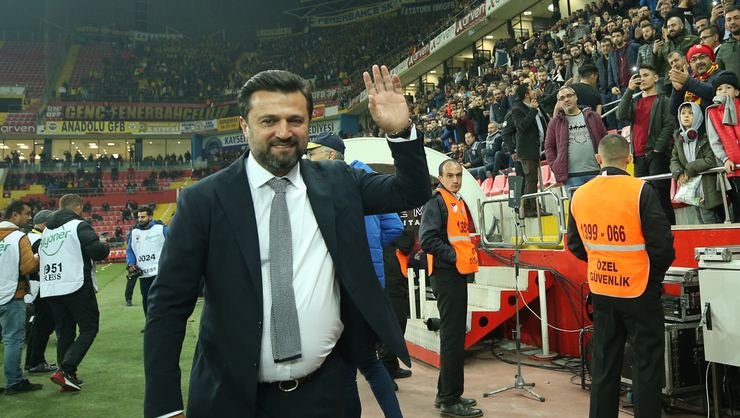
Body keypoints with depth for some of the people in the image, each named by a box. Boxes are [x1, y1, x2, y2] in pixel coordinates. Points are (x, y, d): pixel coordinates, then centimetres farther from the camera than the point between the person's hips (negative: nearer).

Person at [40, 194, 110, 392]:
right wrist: (104, 245, 4)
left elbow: (40, 256, 23)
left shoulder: (47, 231, 17)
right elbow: (98, 251, -18)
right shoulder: (79, 226, -7)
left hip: (50, 289, 7)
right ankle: (65, 370, -11)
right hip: (77, 286, -7)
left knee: (65, 332, 14)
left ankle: (68, 377, 16)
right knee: (89, 327, 1)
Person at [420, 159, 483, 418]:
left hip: (458, 274, 10)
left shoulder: (460, 203, 18)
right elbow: (427, 239, -20)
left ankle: (447, 393, 25)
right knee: (452, 337, -7)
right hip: (446, 275, -10)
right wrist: (454, 257, -19)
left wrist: (470, 258, 9)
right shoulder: (436, 201, -10)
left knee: (455, 335, 14)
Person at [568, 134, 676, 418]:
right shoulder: (641, 191, -16)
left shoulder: (579, 195, -1)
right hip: (639, 291, -4)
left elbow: (575, 245, 7)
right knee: (647, 365, 9)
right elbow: (661, 243, -14)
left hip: (601, 291, 5)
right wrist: (656, 274, 4)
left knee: (604, 365, 15)